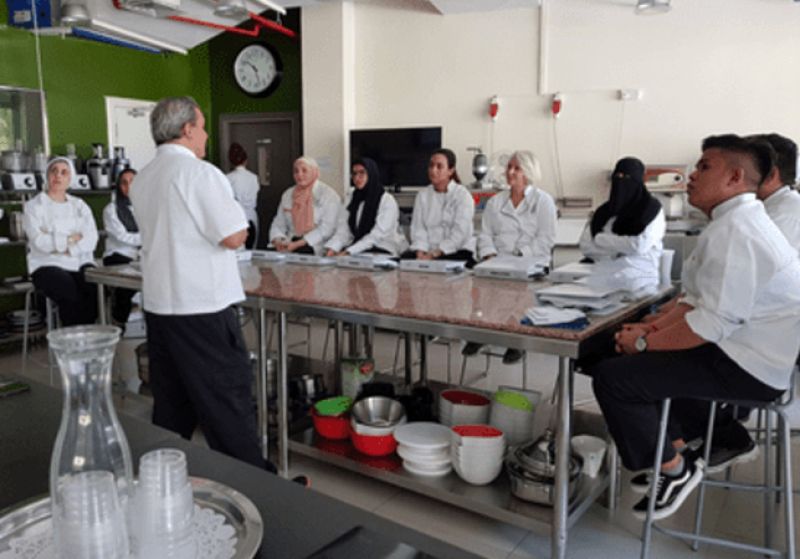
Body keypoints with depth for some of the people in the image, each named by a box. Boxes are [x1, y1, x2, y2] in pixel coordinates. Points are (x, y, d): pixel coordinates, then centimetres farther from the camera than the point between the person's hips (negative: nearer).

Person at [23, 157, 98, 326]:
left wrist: (57, 243, -10)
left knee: (97, 289, -29)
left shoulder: (80, 206, 18)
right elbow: (39, 241, -9)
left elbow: (91, 239, 0)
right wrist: (72, 239, -4)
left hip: (80, 263, 3)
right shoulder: (33, 206, 8)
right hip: (48, 265, -3)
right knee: (71, 295, -33)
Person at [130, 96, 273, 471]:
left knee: (170, 402, 16)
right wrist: (238, 229, 3)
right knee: (227, 402, -1)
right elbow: (235, 237, -16)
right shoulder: (199, 172, -13)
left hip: (158, 303, 8)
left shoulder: (142, 180, 12)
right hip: (202, 306, -8)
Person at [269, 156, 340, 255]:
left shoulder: (329, 195, -2)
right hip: (290, 244, 4)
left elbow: (326, 228, -11)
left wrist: (297, 244, -18)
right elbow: (278, 225, 16)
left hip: (316, 247, -4)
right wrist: (278, 241, -7)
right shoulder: (287, 194, 16)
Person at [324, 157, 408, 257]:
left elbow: (376, 236, -16)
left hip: (383, 252, -4)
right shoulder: (351, 198, 11)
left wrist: (348, 252, -26)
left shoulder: (387, 201, -7)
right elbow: (343, 230, 2)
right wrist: (332, 248, -19)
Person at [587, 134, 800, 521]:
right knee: (638, 357, 23)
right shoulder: (737, 220, 12)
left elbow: (712, 322, -28)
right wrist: (653, 326, 1)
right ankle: (679, 444, 28)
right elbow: (698, 297, 13)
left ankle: (673, 468, 5)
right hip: (738, 347, 11)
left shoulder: (734, 232, -23)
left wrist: (644, 342, -15)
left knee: (611, 374, -15)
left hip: (746, 368, -11)